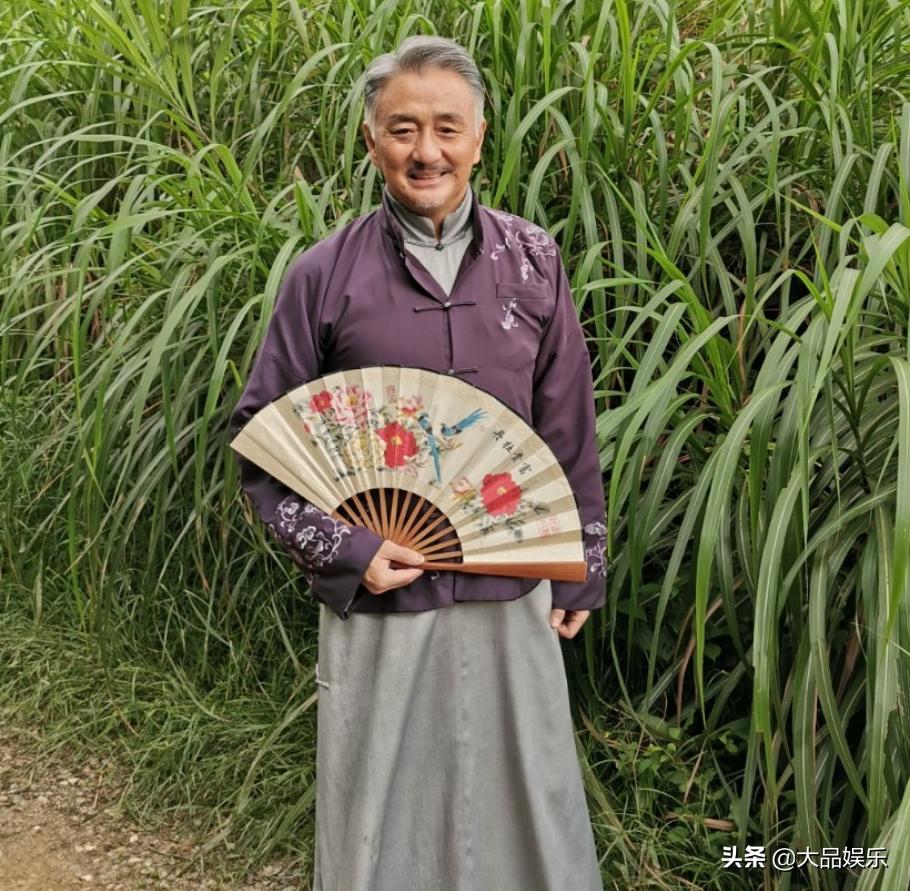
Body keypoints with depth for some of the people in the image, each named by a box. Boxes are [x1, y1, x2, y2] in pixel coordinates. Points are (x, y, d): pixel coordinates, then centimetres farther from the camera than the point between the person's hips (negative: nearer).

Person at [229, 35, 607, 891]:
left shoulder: (533, 262, 1)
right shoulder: (323, 275, -5)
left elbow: (569, 431, 6)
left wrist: (580, 571, 8)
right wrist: (342, 550, -11)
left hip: (513, 595, 2)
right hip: (380, 597, -1)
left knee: (523, 801, 16)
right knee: (380, 815, 13)